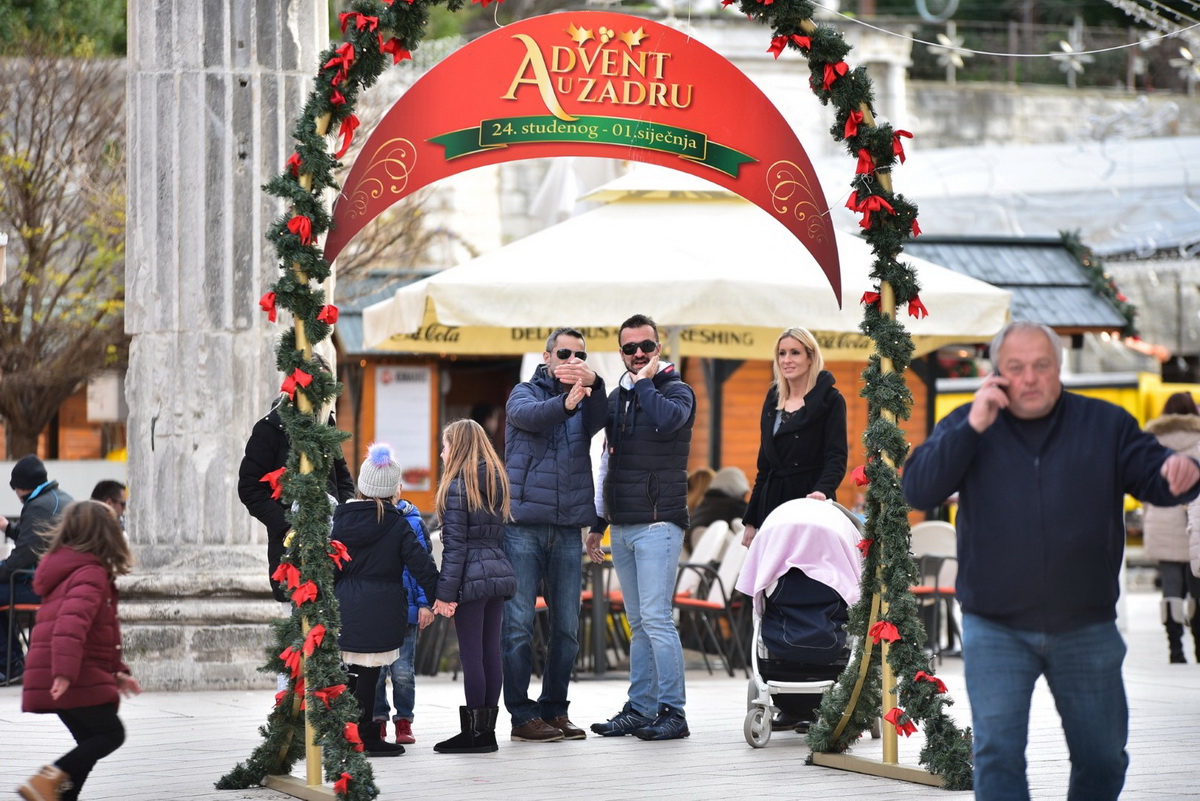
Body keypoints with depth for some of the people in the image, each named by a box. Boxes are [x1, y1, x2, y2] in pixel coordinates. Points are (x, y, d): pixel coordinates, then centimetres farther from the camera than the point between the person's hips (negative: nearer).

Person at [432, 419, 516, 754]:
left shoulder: (457, 486, -9)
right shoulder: (497, 482, 14)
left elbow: (454, 545, -12)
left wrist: (445, 592, -12)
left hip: (471, 579, -8)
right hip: (499, 573, 8)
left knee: (471, 655, -4)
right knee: (491, 652, 9)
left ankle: (474, 732, -3)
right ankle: (487, 729, 12)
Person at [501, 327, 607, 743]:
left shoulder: (586, 401, 13)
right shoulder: (525, 393, 5)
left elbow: (598, 418, -10)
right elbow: (529, 414, -18)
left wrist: (593, 383, -33)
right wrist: (565, 403, -40)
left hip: (568, 528, 4)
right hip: (523, 524, -4)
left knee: (566, 626, 5)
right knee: (518, 623, -5)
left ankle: (555, 709, 15)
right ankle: (522, 714, -1)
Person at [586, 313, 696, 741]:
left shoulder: (677, 391, -3)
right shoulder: (616, 398, 17)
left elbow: (667, 420, -28)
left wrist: (645, 383, -12)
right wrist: (597, 524, 21)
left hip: (657, 524, -7)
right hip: (621, 526, 7)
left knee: (655, 617, -12)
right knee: (639, 623, 9)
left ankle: (672, 712, -10)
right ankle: (640, 709, 12)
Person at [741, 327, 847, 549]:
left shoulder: (830, 400, 0)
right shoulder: (773, 401, 16)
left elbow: (836, 458, -10)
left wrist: (823, 490, -30)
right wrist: (751, 520, 15)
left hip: (810, 500, -5)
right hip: (773, 501, 5)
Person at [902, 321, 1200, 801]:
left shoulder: (1106, 425, 4)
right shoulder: (966, 427, 1)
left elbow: (1155, 478, -1)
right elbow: (918, 491, -10)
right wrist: (973, 428, -20)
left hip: (1087, 629, 2)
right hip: (995, 629, -2)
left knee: (1103, 757, 10)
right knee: (998, 753, -9)